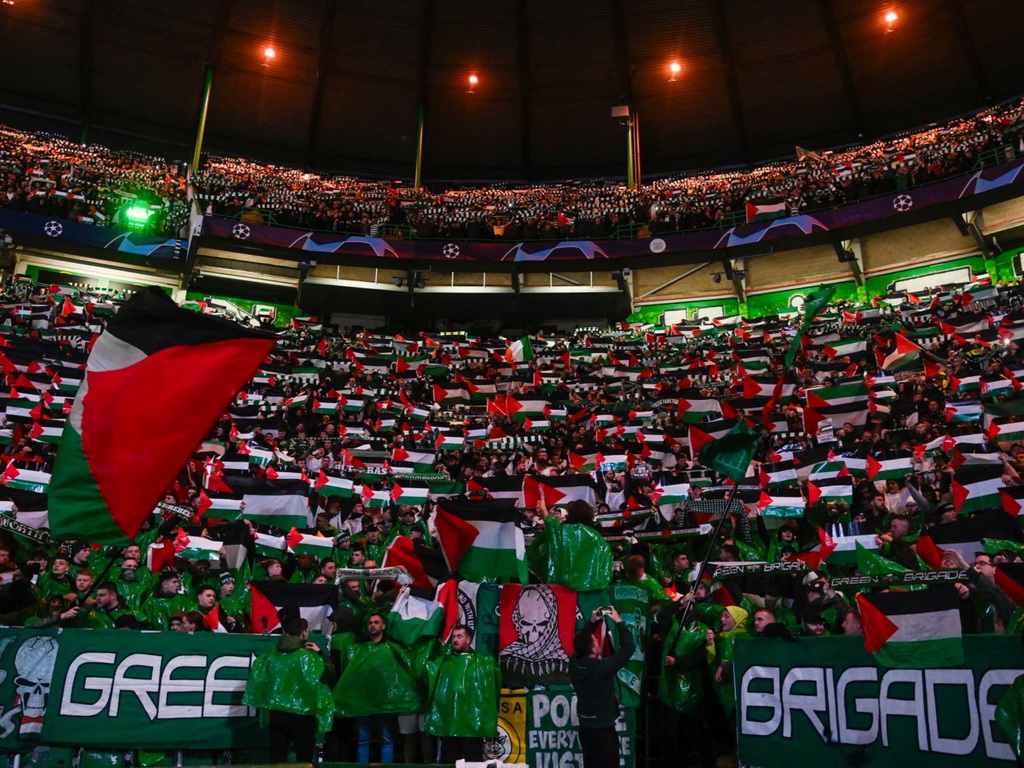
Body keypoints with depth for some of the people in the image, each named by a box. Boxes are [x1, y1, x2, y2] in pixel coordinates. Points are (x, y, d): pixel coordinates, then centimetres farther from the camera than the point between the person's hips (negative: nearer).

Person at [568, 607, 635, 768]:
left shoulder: (574, 663, -9)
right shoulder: (602, 668, -28)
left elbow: (581, 643, 13)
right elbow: (628, 648, -20)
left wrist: (592, 622, 10)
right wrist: (619, 622, -12)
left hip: (585, 726, 7)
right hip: (603, 729, -7)